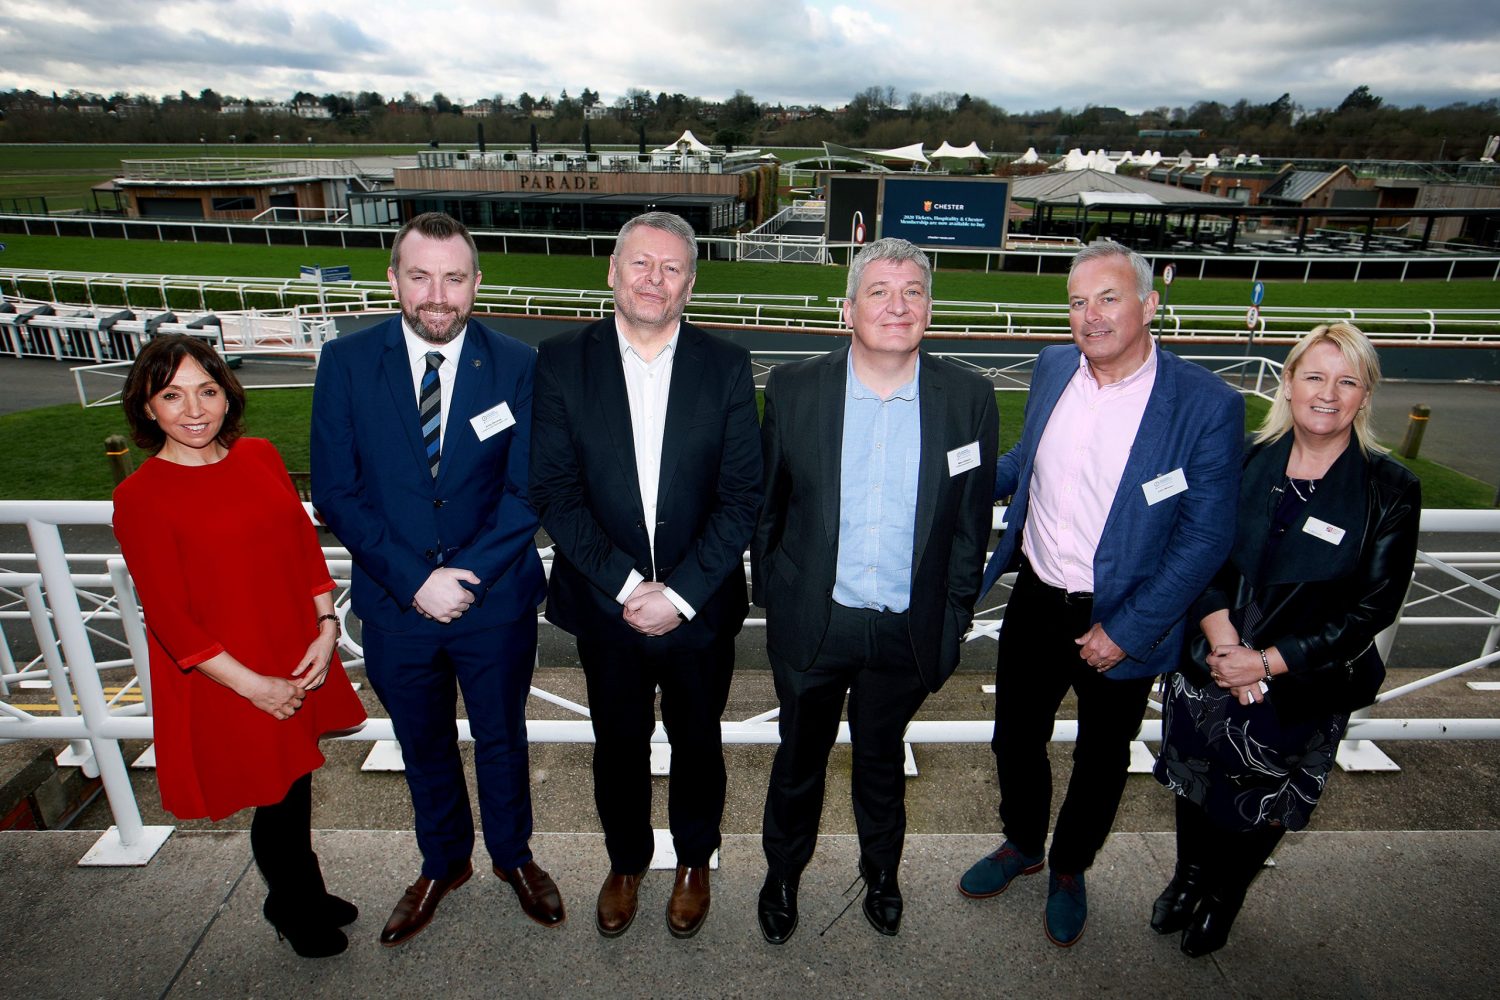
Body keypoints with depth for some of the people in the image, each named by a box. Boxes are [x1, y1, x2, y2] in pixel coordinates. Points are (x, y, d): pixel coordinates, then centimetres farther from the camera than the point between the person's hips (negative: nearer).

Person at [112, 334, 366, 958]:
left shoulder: (260, 456, 0)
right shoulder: (140, 497, -14)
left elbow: (305, 543, 5)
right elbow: (169, 617, -13)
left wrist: (326, 628, -6)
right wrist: (253, 684, -14)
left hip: (301, 665, 5)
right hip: (227, 684, -4)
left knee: (297, 782, 21)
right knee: (278, 799, 12)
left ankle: (305, 893, 47)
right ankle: (292, 908, 42)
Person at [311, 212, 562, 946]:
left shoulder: (516, 367, -9)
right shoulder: (346, 362, -7)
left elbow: (526, 492, -10)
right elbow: (336, 492, -8)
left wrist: (467, 577, -19)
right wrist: (414, 581, -16)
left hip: (496, 602, -1)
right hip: (395, 604, 1)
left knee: (501, 739, 19)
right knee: (423, 746, 22)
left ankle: (512, 855, 46)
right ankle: (442, 863, 48)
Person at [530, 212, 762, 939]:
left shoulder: (726, 367, -6)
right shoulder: (563, 361, -6)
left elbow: (742, 495, -9)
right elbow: (553, 490, -10)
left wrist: (680, 593, -16)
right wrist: (625, 583, -18)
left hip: (699, 605, 0)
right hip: (604, 602, 0)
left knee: (696, 742, 20)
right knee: (618, 743, 19)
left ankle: (694, 860, 47)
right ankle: (625, 861, 47)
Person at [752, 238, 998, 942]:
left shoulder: (969, 399, -8)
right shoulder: (793, 389, -10)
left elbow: (971, 521, -1)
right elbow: (765, 506, -1)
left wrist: (952, 620, 1)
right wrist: (770, 593, 3)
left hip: (908, 632, 1)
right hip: (812, 622, 0)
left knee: (882, 759, 23)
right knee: (799, 759, 20)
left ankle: (881, 873, 52)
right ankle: (783, 873, 48)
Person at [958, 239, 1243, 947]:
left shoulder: (1207, 404, -17)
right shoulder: (1052, 367, -2)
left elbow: (1205, 537, -15)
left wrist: (1125, 632, -17)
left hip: (1121, 624, -3)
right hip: (1035, 602, 4)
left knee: (1100, 762, 19)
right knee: (1016, 739, 20)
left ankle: (1069, 869, 47)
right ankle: (1021, 844, 49)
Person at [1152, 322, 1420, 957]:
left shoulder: (1390, 490, -11)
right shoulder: (1243, 461, -6)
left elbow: (1374, 606, -11)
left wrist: (1267, 662, -16)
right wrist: (1223, 641, -17)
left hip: (1302, 688, -1)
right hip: (1209, 665, 2)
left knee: (1260, 805, 17)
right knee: (1196, 783, 19)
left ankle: (1224, 897, 45)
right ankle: (1188, 877, 46)